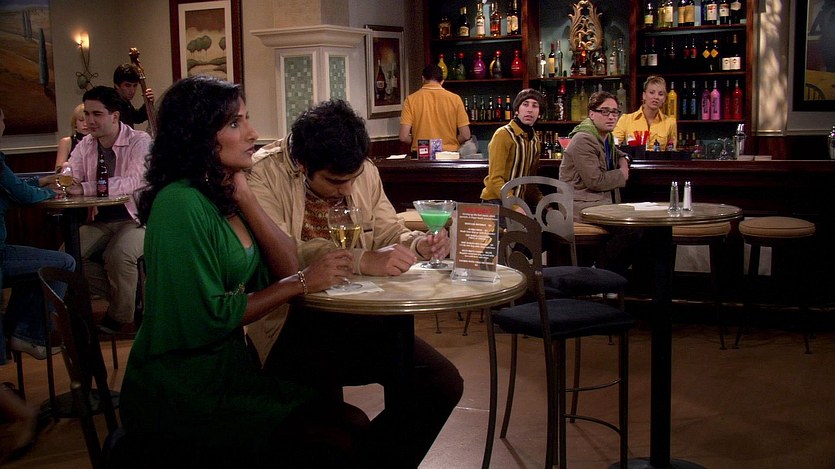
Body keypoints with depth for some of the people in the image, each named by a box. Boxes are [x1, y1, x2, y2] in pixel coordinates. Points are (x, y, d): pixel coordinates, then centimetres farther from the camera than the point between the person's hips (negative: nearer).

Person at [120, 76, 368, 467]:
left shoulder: (222, 196, 7)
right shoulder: (180, 204, -19)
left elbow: (286, 269, -1)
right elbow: (209, 318, -20)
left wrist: (242, 194, -7)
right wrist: (302, 283, -13)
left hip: (229, 371, 8)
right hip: (180, 396, -7)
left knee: (354, 425, -4)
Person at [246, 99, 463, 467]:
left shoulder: (364, 172, 8)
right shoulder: (263, 174, -11)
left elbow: (388, 233, 16)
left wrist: (419, 243, -8)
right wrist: (363, 261, -34)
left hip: (356, 316, 6)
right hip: (292, 326, -6)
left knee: (444, 382, -7)